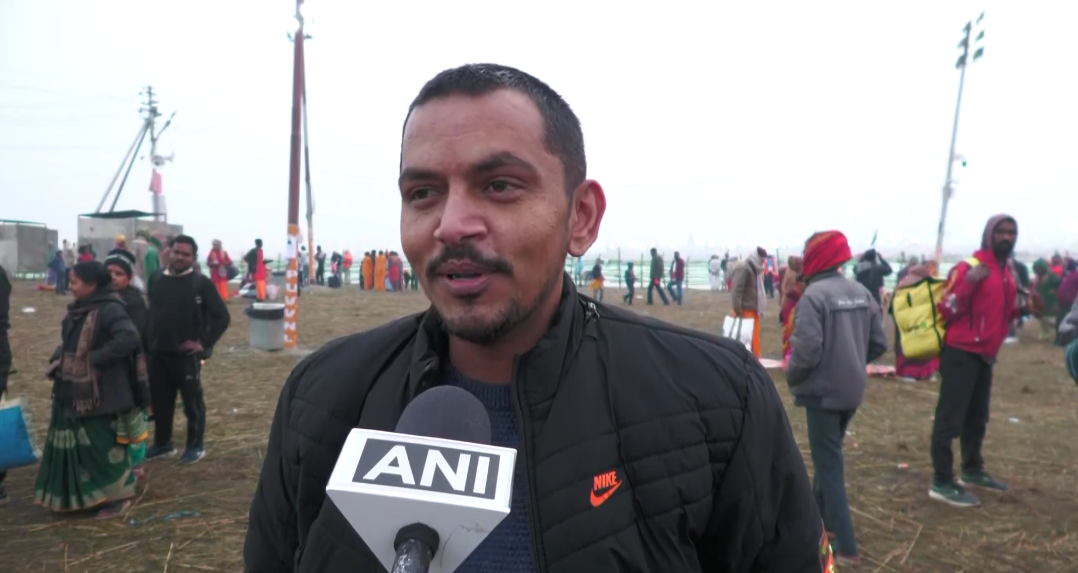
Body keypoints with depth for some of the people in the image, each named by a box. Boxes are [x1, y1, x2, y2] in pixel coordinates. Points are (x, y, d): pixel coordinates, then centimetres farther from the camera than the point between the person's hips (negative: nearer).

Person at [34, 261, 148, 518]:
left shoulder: (109, 309, -19)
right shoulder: (78, 310, 10)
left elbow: (129, 338, -32)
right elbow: (68, 342, 20)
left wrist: (96, 360, -25)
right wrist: (56, 360, 1)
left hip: (99, 394, -9)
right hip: (72, 392, 9)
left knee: (102, 444, 1)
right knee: (73, 444, 16)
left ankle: (118, 495, 16)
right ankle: (77, 494, 32)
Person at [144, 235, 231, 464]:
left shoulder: (201, 283, -9)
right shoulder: (155, 280, 6)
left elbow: (222, 317, -10)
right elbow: (149, 313, 17)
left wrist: (204, 343, -12)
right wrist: (148, 343, 10)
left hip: (187, 355, -5)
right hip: (157, 354, 5)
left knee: (192, 402, 5)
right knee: (160, 401, 15)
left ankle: (196, 446, 20)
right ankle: (162, 443, 31)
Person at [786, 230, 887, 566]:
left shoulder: (813, 296, -18)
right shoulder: (862, 293, 4)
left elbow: (807, 349, -24)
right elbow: (879, 344, 7)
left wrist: (792, 378, -6)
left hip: (822, 391, -7)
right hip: (852, 390, 8)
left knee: (828, 464, 0)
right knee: (829, 455, 24)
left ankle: (846, 547, 3)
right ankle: (820, 515, 41)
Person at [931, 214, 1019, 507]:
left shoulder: (1007, 273, 15)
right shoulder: (969, 267, -12)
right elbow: (947, 311, -18)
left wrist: (1021, 309, 6)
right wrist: (969, 283, -29)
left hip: (985, 355, 9)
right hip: (961, 353, -9)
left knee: (977, 417, 19)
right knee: (950, 418, -6)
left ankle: (972, 471, 33)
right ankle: (942, 482, -1)